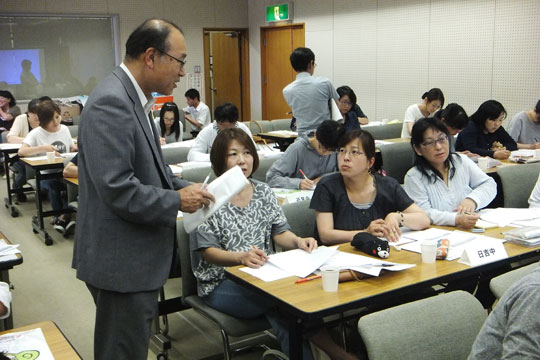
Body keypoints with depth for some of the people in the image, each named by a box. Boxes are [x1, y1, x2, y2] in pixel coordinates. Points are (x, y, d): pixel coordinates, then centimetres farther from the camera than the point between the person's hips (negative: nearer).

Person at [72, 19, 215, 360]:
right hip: (120, 261, -10)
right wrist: (177, 201, -15)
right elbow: (117, 189, -27)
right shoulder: (111, 102, -22)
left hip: (136, 256, 10)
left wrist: (184, 187, 4)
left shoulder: (134, 97, 10)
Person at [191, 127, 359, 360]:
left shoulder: (263, 192, 10)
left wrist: (298, 241, -15)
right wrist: (241, 257, -29)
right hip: (221, 284, -4)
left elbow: (280, 233, 8)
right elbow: (207, 251, -11)